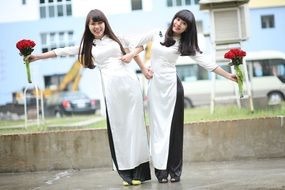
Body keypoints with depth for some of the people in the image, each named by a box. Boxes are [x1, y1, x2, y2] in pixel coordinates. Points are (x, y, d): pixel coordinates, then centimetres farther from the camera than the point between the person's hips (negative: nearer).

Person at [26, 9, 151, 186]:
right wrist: (37, 57, 14)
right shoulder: (88, 45, 13)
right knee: (118, 128, -2)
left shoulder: (117, 37, 11)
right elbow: (64, 51, 14)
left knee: (135, 124, -2)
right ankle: (127, 173, 1)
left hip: (130, 82, -1)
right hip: (111, 87, 1)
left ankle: (139, 172, 0)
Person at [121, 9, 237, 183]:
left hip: (172, 86, -1)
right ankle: (161, 169, 2)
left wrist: (227, 75, -7)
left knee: (173, 127, -1)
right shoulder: (157, 34, 5)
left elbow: (206, 62, -2)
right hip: (154, 86, 1)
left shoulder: (185, 45, 2)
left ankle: (174, 170, 5)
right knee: (158, 126, 0)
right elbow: (139, 43, 21)